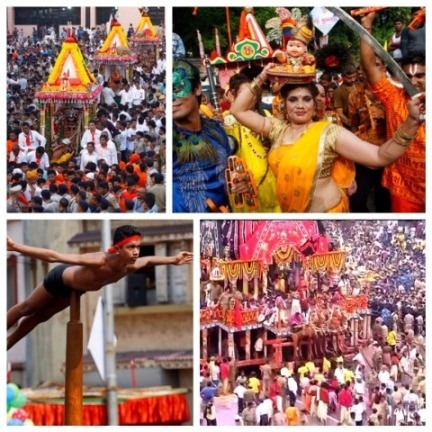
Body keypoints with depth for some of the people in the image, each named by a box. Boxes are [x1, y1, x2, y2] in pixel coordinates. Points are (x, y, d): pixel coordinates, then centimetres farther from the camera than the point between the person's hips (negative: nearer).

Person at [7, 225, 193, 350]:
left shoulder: (131, 266, -31)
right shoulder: (99, 261, -50)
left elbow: (148, 260, -3)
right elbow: (53, 256, -50)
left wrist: (173, 260, 0)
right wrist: (15, 247, -53)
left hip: (76, 288, 6)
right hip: (60, 278, -6)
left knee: (40, 316, 24)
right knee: (27, 308, 18)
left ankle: (6, 345, 43)